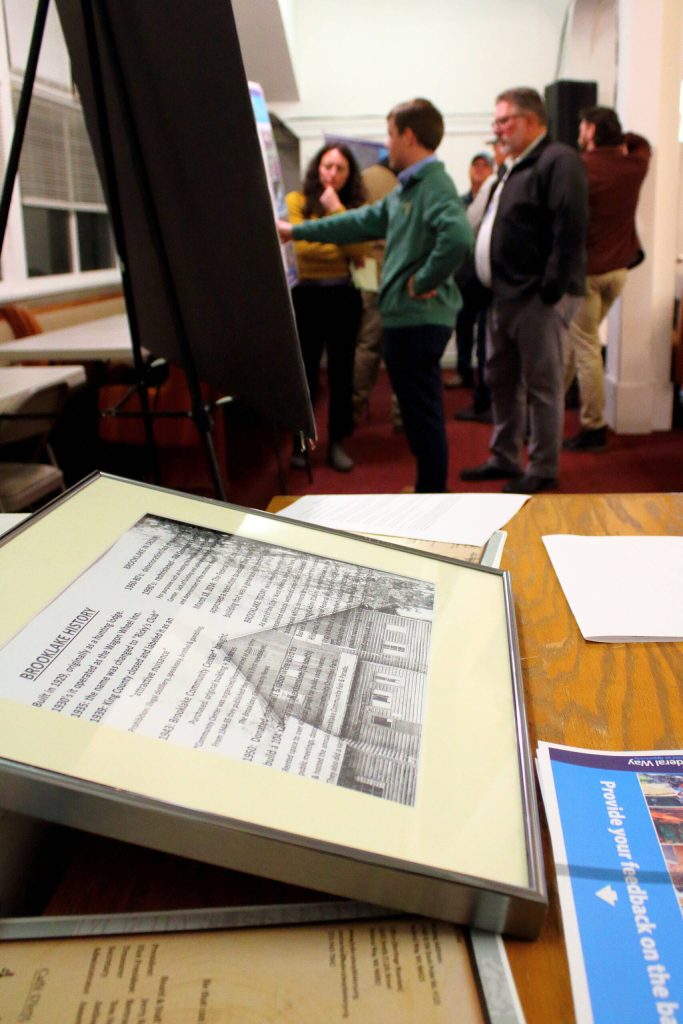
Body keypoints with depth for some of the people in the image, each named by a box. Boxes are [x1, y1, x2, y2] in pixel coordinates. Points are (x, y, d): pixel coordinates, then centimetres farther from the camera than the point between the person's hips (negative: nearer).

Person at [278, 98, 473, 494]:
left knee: (424, 413, -1)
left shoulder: (434, 184, -14)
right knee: (417, 411, 17)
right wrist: (296, 231, 26)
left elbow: (458, 237, -32)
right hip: (403, 316, 10)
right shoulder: (407, 188, 16)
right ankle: (428, 489, 28)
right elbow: (363, 222, 23)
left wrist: (424, 280, -21)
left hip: (419, 319, -10)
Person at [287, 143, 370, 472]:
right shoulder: (297, 201, -2)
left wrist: (336, 208, -11)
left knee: (341, 370, 6)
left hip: (344, 295, 2)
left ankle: (337, 442, 16)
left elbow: (358, 249, -10)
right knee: (305, 370, 3)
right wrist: (342, 252, -6)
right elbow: (302, 246, -13)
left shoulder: (356, 205, 5)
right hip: (307, 294, -2)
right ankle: (301, 442, 13)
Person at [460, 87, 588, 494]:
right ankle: (505, 458, 26)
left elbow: (571, 229, -19)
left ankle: (543, 469, 6)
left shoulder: (559, 161, -10)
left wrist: (552, 290, -22)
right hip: (507, 293, 10)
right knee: (502, 379, 14)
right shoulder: (515, 167, 20)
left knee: (542, 384, -3)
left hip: (539, 296, -10)